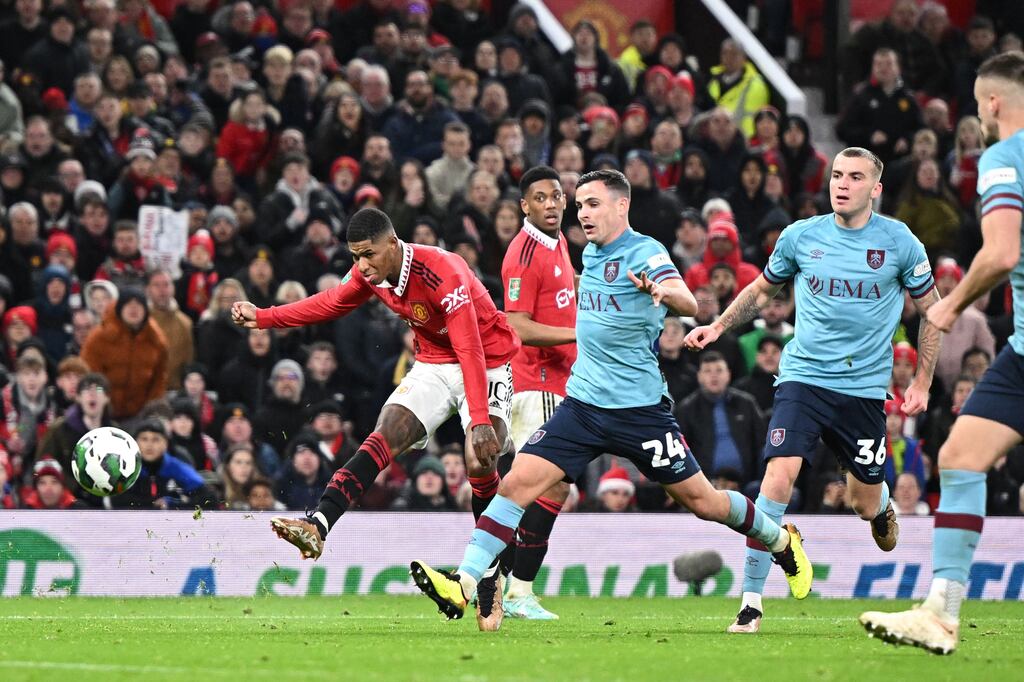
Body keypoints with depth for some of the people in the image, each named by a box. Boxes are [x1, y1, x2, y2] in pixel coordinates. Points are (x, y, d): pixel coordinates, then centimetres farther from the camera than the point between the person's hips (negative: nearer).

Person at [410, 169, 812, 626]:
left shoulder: (644, 253, -11)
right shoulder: (591, 253, 10)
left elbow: (688, 303, -31)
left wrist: (661, 291, -50)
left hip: (639, 408, -5)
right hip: (583, 401, 5)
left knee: (702, 502, 4)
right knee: (518, 481, -12)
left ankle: (783, 542, 30)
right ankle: (463, 584, -18)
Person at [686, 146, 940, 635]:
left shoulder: (899, 243, -3)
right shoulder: (800, 237, 0)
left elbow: (933, 311, 9)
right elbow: (762, 290, 19)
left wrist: (922, 383, 6)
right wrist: (717, 327, 6)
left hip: (865, 387, 0)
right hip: (804, 376, 0)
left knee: (866, 503, 7)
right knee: (779, 475, -21)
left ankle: (882, 504, 49)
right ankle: (751, 601, -16)